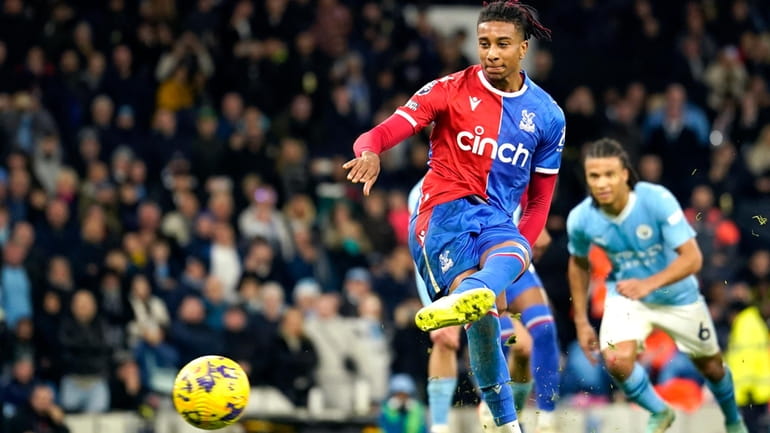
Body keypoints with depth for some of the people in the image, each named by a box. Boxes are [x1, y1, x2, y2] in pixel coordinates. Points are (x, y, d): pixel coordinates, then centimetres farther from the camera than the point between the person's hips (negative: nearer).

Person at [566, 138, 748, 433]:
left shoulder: (657, 200, -30)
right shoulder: (580, 219, -20)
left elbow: (692, 258, -30)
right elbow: (578, 265, 2)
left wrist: (649, 284, -45)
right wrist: (581, 322, 1)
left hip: (676, 294, -1)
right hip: (625, 294, 1)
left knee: (710, 365, 15)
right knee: (616, 360, -24)